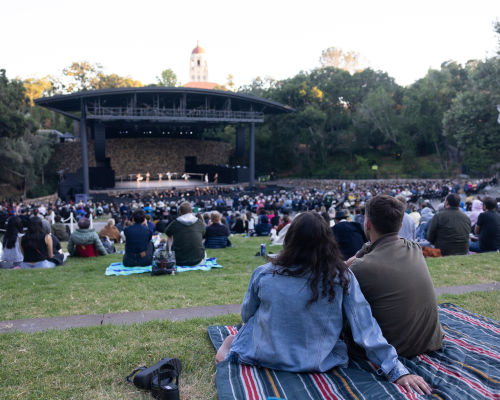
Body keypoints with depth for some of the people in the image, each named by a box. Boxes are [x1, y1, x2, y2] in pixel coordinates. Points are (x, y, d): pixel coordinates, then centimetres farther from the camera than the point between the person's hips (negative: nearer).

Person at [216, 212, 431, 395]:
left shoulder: (263, 274, -15)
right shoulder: (342, 277, -16)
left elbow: (247, 316, 2)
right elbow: (366, 329, -14)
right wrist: (397, 370, -6)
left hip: (263, 357, -1)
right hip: (317, 363, 2)